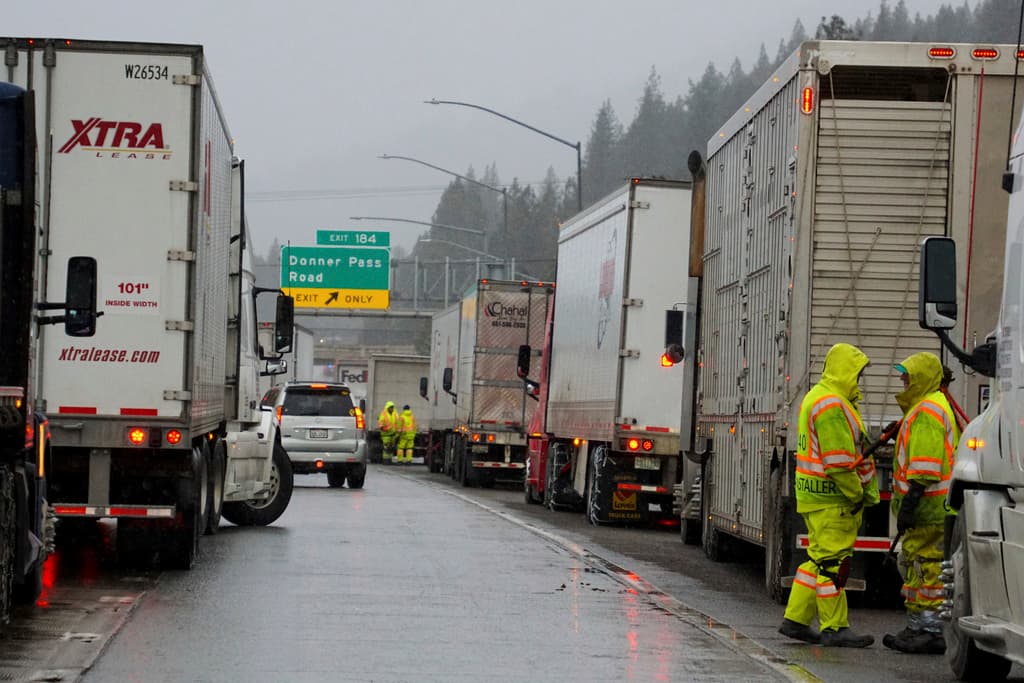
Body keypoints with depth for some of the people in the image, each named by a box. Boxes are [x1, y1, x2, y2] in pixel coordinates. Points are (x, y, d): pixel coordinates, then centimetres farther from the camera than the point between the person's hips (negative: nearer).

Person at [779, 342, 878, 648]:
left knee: (821, 559, 15)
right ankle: (835, 628, -5)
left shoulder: (817, 398, 19)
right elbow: (837, 459, -21)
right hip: (830, 497, -11)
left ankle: (795, 620, 18)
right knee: (832, 561, -7)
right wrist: (856, 494, -14)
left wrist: (863, 491, 20)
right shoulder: (831, 405, -17)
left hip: (816, 494, 11)